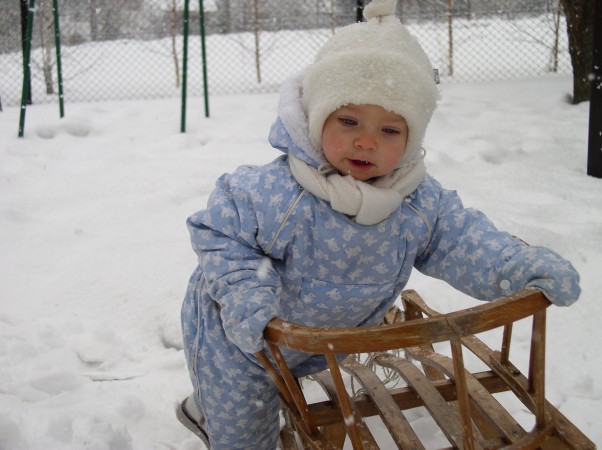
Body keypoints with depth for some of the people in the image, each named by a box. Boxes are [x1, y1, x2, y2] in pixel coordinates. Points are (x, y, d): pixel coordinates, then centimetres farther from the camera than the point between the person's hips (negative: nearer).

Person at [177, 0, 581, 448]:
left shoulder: (421, 203, -19)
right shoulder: (270, 193, -33)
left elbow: (459, 239, -8)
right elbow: (218, 232, -22)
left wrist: (520, 266, -22)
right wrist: (243, 287, -36)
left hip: (319, 344, 6)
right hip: (240, 341, -5)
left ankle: (205, 411, 62)